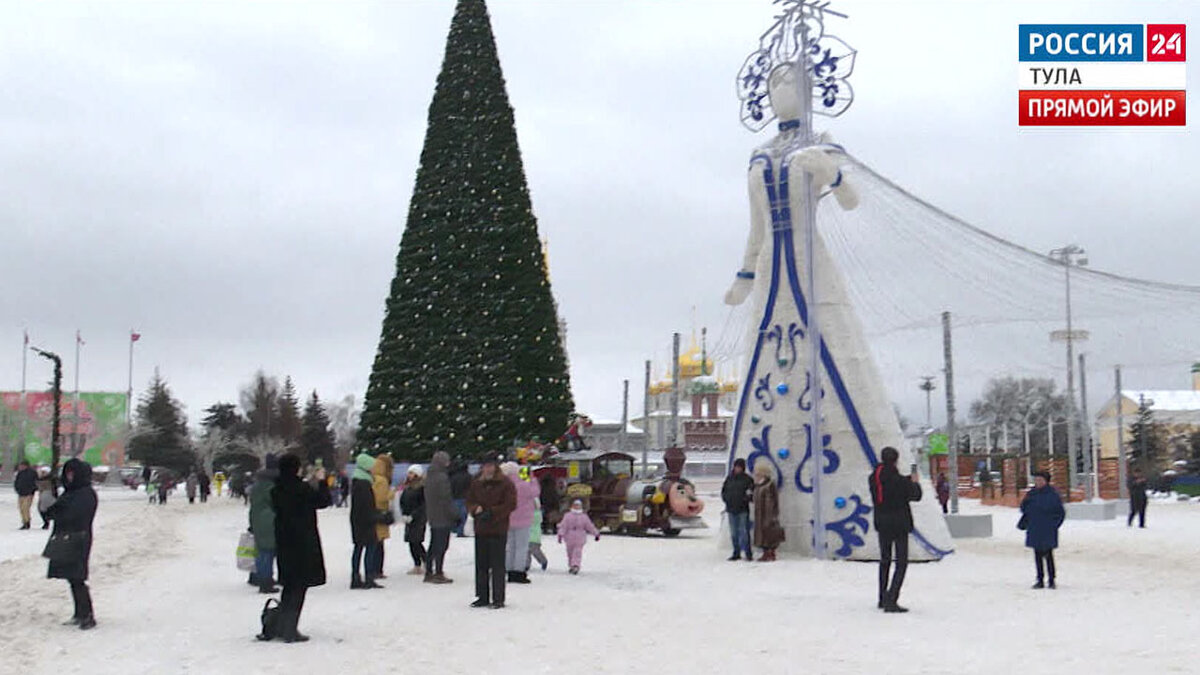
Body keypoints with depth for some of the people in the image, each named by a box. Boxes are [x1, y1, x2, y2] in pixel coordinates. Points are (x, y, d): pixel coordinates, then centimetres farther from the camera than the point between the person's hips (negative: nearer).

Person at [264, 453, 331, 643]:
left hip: (283, 543, 7)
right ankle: (289, 631, 2)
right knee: (299, 587, 1)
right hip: (303, 543, -7)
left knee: (290, 585, 19)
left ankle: (282, 627, 22)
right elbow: (324, 501, -9)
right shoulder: (302, 489, -18)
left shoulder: (277, 490, 2)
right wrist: (321, 481, 5)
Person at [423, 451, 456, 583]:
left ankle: (428, 573, 18)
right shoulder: (442, 477, -17)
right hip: (443, 518, -9)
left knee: (433, 545, 15)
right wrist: (455, 515, -11)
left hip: (432, 517, 9)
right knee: (441, 546, -4)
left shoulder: (429, 477, 11)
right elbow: (446, 499, -18)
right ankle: (438, 573, -4)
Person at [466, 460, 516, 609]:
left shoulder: (505, 484, -4)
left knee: (497, 565, -3)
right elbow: (469, 501, 14)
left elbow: (510, 504, -8)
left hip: (498, 530, -5)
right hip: (480, 529, 5)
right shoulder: (476, 483, 10)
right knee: (481, 564, 9)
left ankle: (498, 598, 3)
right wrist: (476, 509, -9)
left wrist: (491, 513, -15)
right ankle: (482, 597, 18)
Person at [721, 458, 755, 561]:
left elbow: (753, 493, 0)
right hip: (731, 509, 4)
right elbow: (723, 491, 18)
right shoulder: (729, 478, 10)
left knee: (744, 532, -9)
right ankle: (736, 553, 18)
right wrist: (726, 498, 3)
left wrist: (747, 498, -15)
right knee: (734, 533, 10)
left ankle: (748, 553, -4)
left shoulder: (747, 479, 0)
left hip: (743, 510, -4)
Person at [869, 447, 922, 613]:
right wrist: (915, 482, 11)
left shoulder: (873, 478, 0)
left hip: (881, 523, 6)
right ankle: (891, 600, -13)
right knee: (901, 563, -2)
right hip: (899, 524, -6)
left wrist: (908, 480, 16)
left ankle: (883, 599, 28)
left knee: (885, 560, 20)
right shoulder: (897, 479, -18)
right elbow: (916, 495, -7)